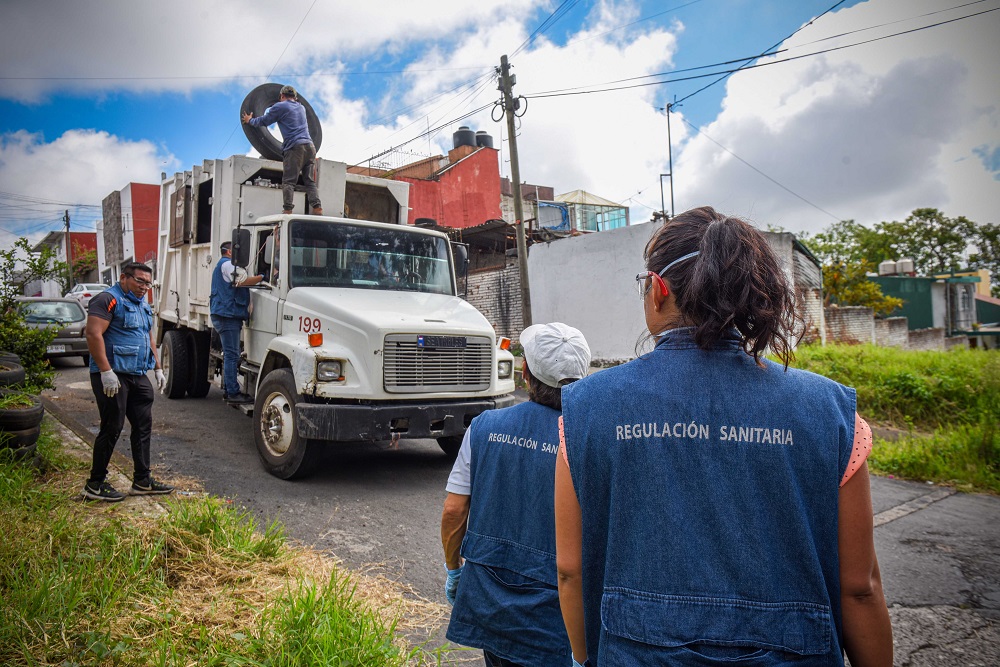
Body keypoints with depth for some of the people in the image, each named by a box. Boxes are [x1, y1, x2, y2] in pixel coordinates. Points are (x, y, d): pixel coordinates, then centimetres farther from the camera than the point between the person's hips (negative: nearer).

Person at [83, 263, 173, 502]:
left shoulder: (143, 305, 18)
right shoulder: (109, 300, -10)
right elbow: (93, 334, -20)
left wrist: (158, 368, 21)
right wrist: (106, 371, -24)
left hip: (138, 376, 9)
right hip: (113, 375, -9)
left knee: (143, 426, 9)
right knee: (112, 428, -3)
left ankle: (143, 480, 17)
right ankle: (95, 484, 9)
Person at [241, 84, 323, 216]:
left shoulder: (280, 106, 7)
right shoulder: (301, 107, 27)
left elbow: (263, 121, 16)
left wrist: (250, 120, 36)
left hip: (294, 147, -6)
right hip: (309, 146, 6)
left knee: (288, 181, -7)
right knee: (310, 181, 2)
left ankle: (287, 211, -17)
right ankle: (317, 208, -12)